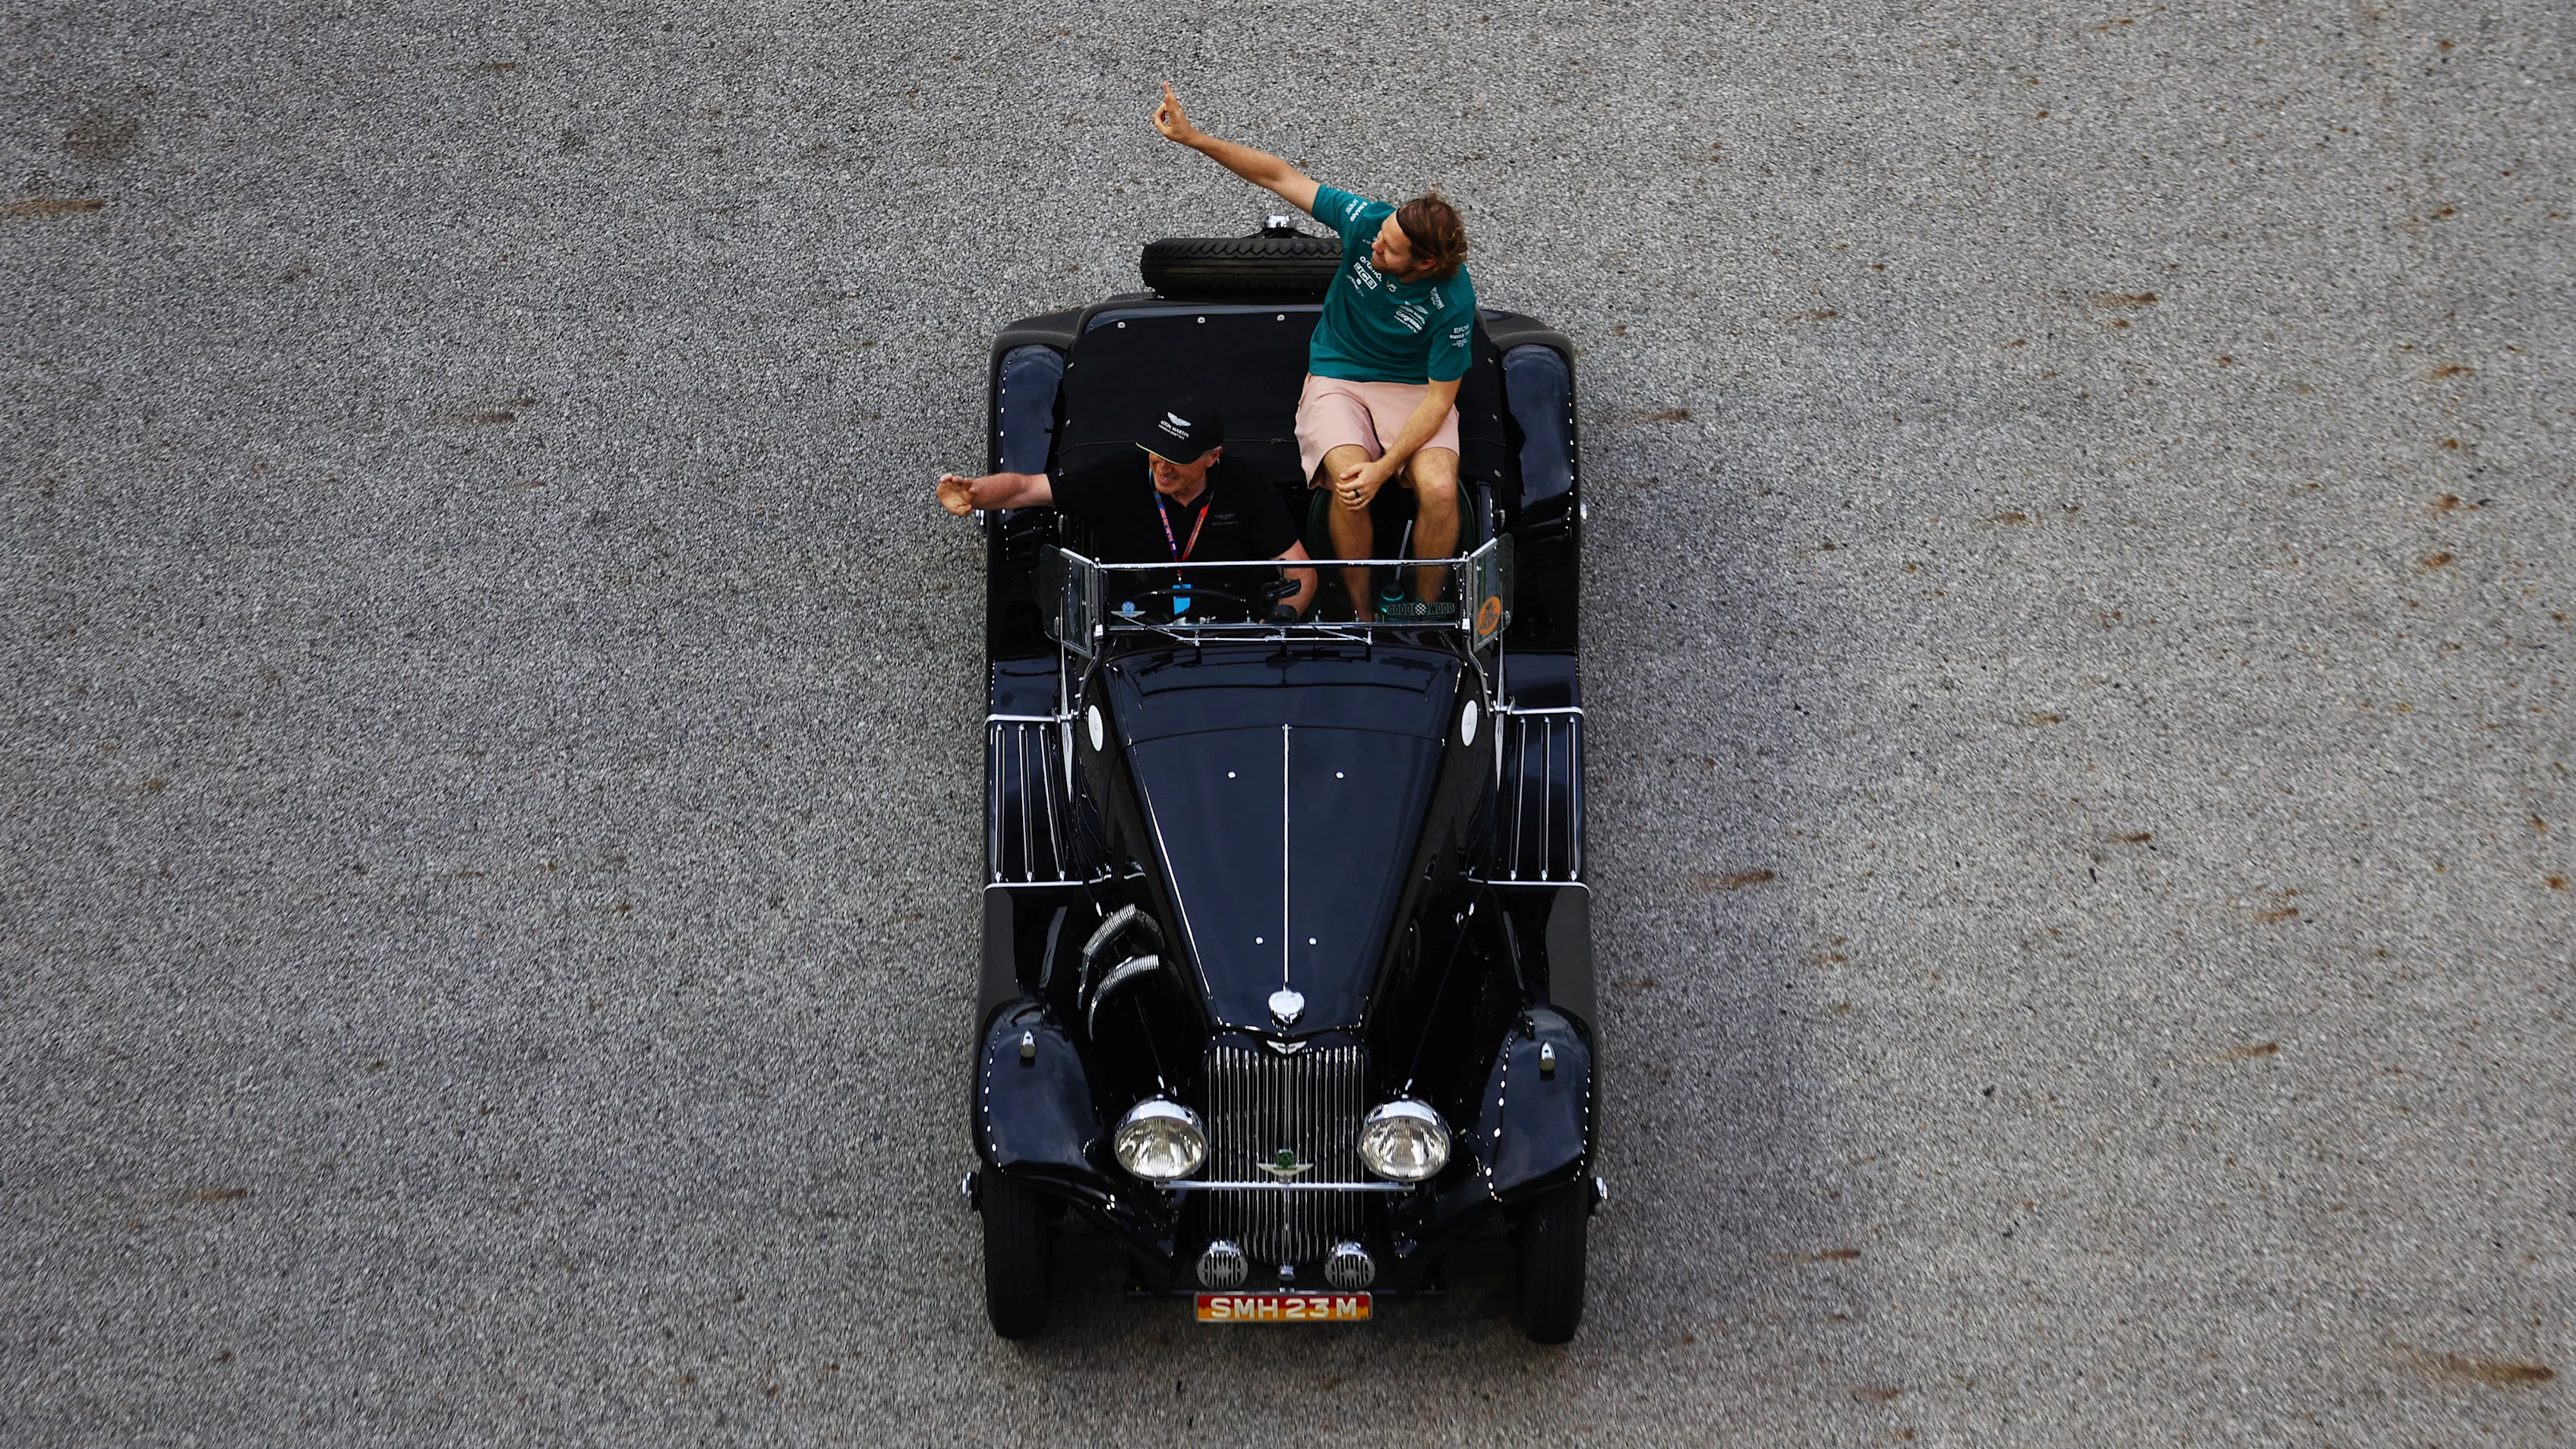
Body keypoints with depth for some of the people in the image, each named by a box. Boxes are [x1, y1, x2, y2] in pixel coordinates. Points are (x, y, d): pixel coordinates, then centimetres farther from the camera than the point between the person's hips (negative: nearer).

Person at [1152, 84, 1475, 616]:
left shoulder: (1453, 301, -24)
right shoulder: (1367, 221, -18)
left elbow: (1439, 399, -18)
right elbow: (1280, 176, -10)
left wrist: (1384, 468, -29)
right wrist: (1194, 138, -18)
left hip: (1413, 389, -2)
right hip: (1336, 379, 2)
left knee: (1439, 490, -30)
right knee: (1348, 481, -29)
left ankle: (1425, 609, -5)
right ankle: (1359, 611, -10)